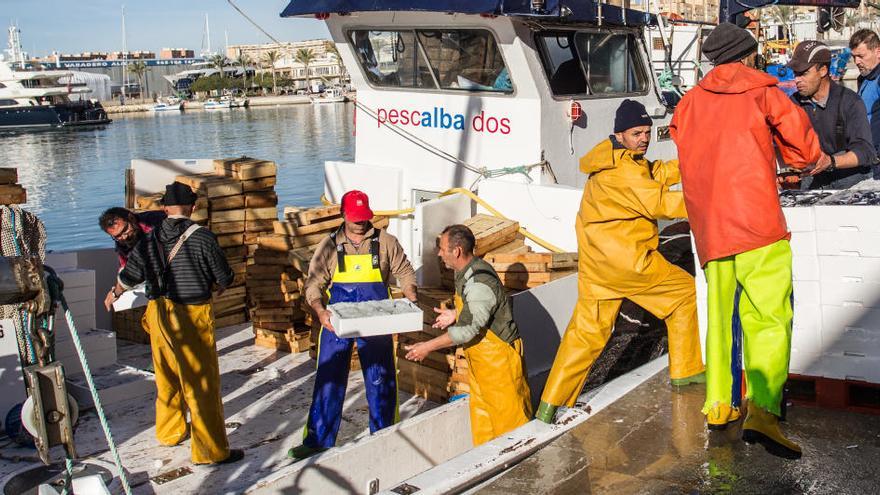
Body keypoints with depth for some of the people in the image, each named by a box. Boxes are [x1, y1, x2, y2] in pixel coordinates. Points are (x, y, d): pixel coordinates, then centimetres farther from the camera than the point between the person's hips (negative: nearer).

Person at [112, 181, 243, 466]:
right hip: (192, 315, -6)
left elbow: (128, 277, 11)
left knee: (167, 377, 22)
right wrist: (216, 284, 19)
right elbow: (224, 278, -6)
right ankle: (210, 451, 4)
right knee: (202, 383, 0)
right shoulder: (202, 238, -14)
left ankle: (169, 431, 40)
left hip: (158, 314, 6)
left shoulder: (150, 240, 1)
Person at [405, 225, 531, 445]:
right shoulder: (466, 272, 3)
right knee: (481, 411, 18)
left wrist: (428, 347, -24)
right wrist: (455, 314, 8)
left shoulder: (479, 282, -28)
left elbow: (469, 329, -28)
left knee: (507, 413, 1)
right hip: (481, 357, 10)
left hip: (498, 355, -10)